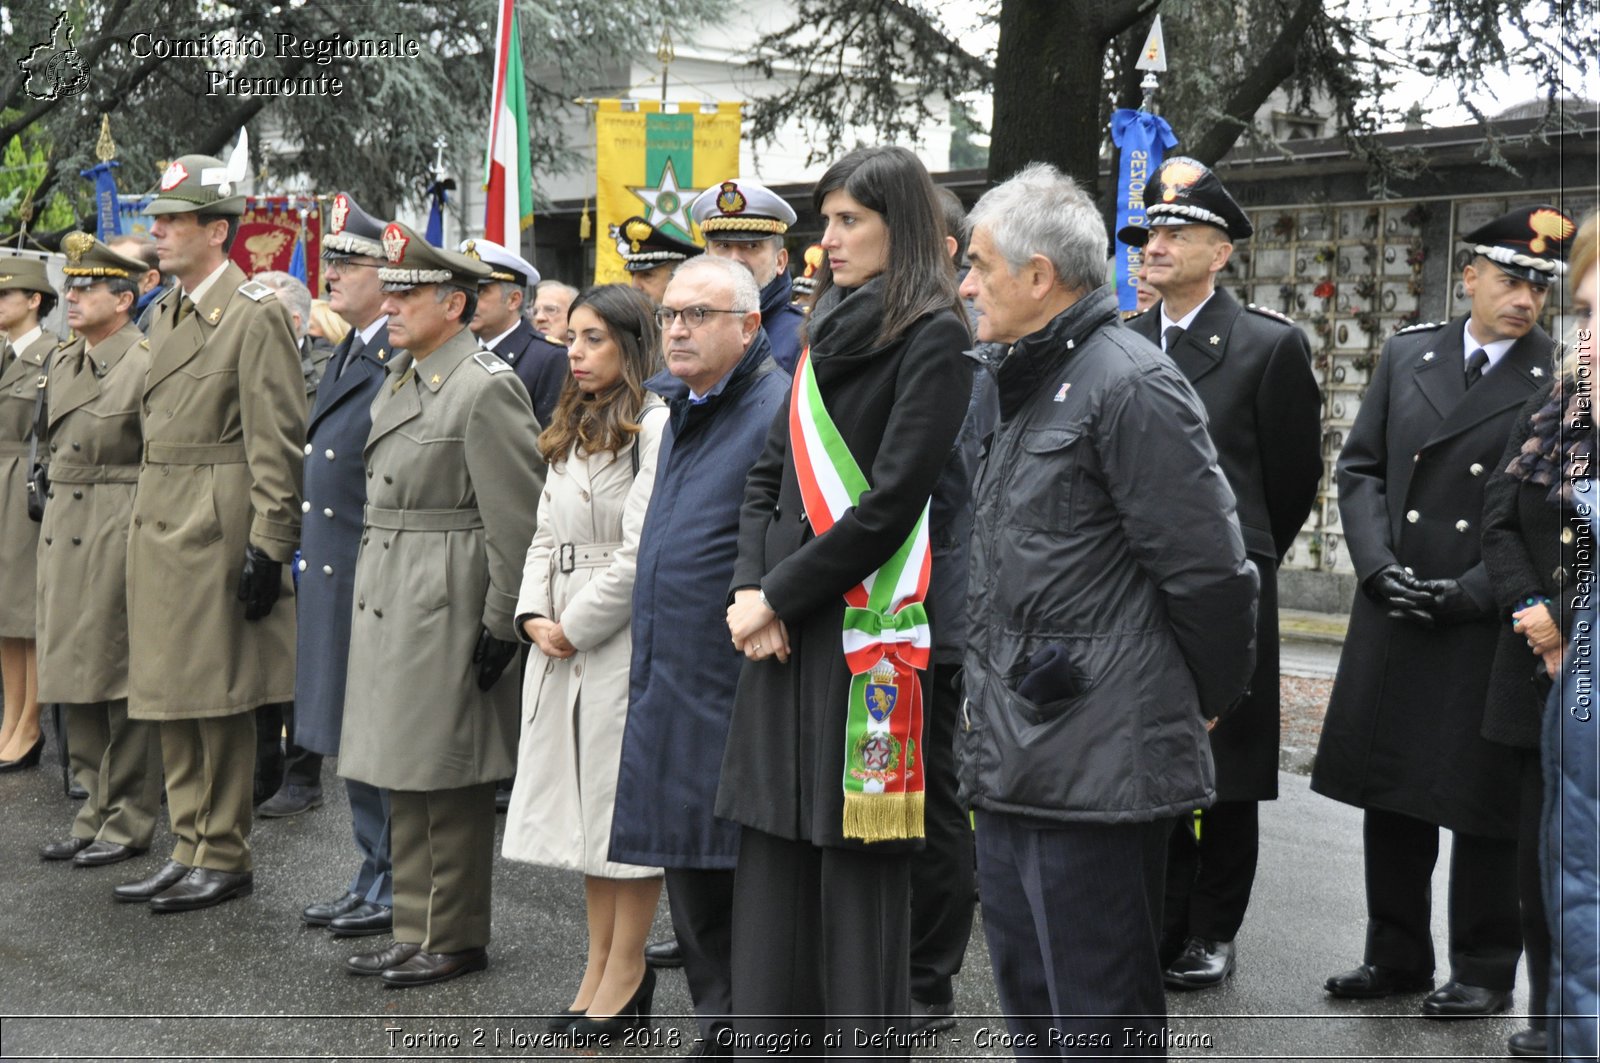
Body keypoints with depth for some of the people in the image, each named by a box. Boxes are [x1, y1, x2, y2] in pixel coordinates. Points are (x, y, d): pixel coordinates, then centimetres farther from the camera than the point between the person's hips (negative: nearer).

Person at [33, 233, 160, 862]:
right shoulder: (61, 363, 14)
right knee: (73, 680, 11)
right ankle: (95, 812, 21)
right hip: (62, 532, 8)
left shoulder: (148, 365, -10)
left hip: (120, 538, -8)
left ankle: (129, 822, 8)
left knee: (122, 680, -2)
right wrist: (56, 496, 18)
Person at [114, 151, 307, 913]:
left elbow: (277, 444, -15)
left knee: (219, 700, 0)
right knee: (172, 697, 13)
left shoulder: (256, 314, -11)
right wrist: (144, 522, 18)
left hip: (215, 533, -9)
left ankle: (225, 858, 11)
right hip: (157, 528, 9)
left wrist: (268, 547, -18)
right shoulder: (165, 313, 15)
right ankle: (189, 850, 23)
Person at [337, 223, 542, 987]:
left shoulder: (487, 388, -14)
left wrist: (501, 624, -17)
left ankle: (456, 938, 13)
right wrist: (372, 575, 17)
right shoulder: (398, 380, 14)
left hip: (448, 604, -9)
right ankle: (416, 931, 26)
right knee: (405, 777, 15)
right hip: (387, 600, 9)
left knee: (450, 779, 0)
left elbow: (517, 520, -17)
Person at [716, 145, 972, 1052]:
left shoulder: (932, 337, -8)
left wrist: (779, 594, -10)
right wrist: (751, 587, 0)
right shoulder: (827, 333, 17)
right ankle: (771, 1033, 20)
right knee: (774, 860, 10)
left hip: (868, 632, -7)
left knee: (859, 868, -1)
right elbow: (770, 474, 15)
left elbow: (890, 500, -15)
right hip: (788, 634, 8)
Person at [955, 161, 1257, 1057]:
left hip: (1097, 771, -10)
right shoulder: (1034, 387, 16)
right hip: (1014, 764, 10)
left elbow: (1210, 572, -16)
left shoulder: (1130, 386, -15)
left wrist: (1209, 702, -3)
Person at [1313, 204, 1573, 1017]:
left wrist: (1468, 591, -13)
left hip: (1492, 625, -4)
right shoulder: (1407, 355, 7)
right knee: (1390, 794, 12)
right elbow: (1360, 468, 8)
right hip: (1392, 618, 4)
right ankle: (1396, 955, 27)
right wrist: (1380, 566, -6)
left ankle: (1485, 971, 19)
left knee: (1482, 804, 4)